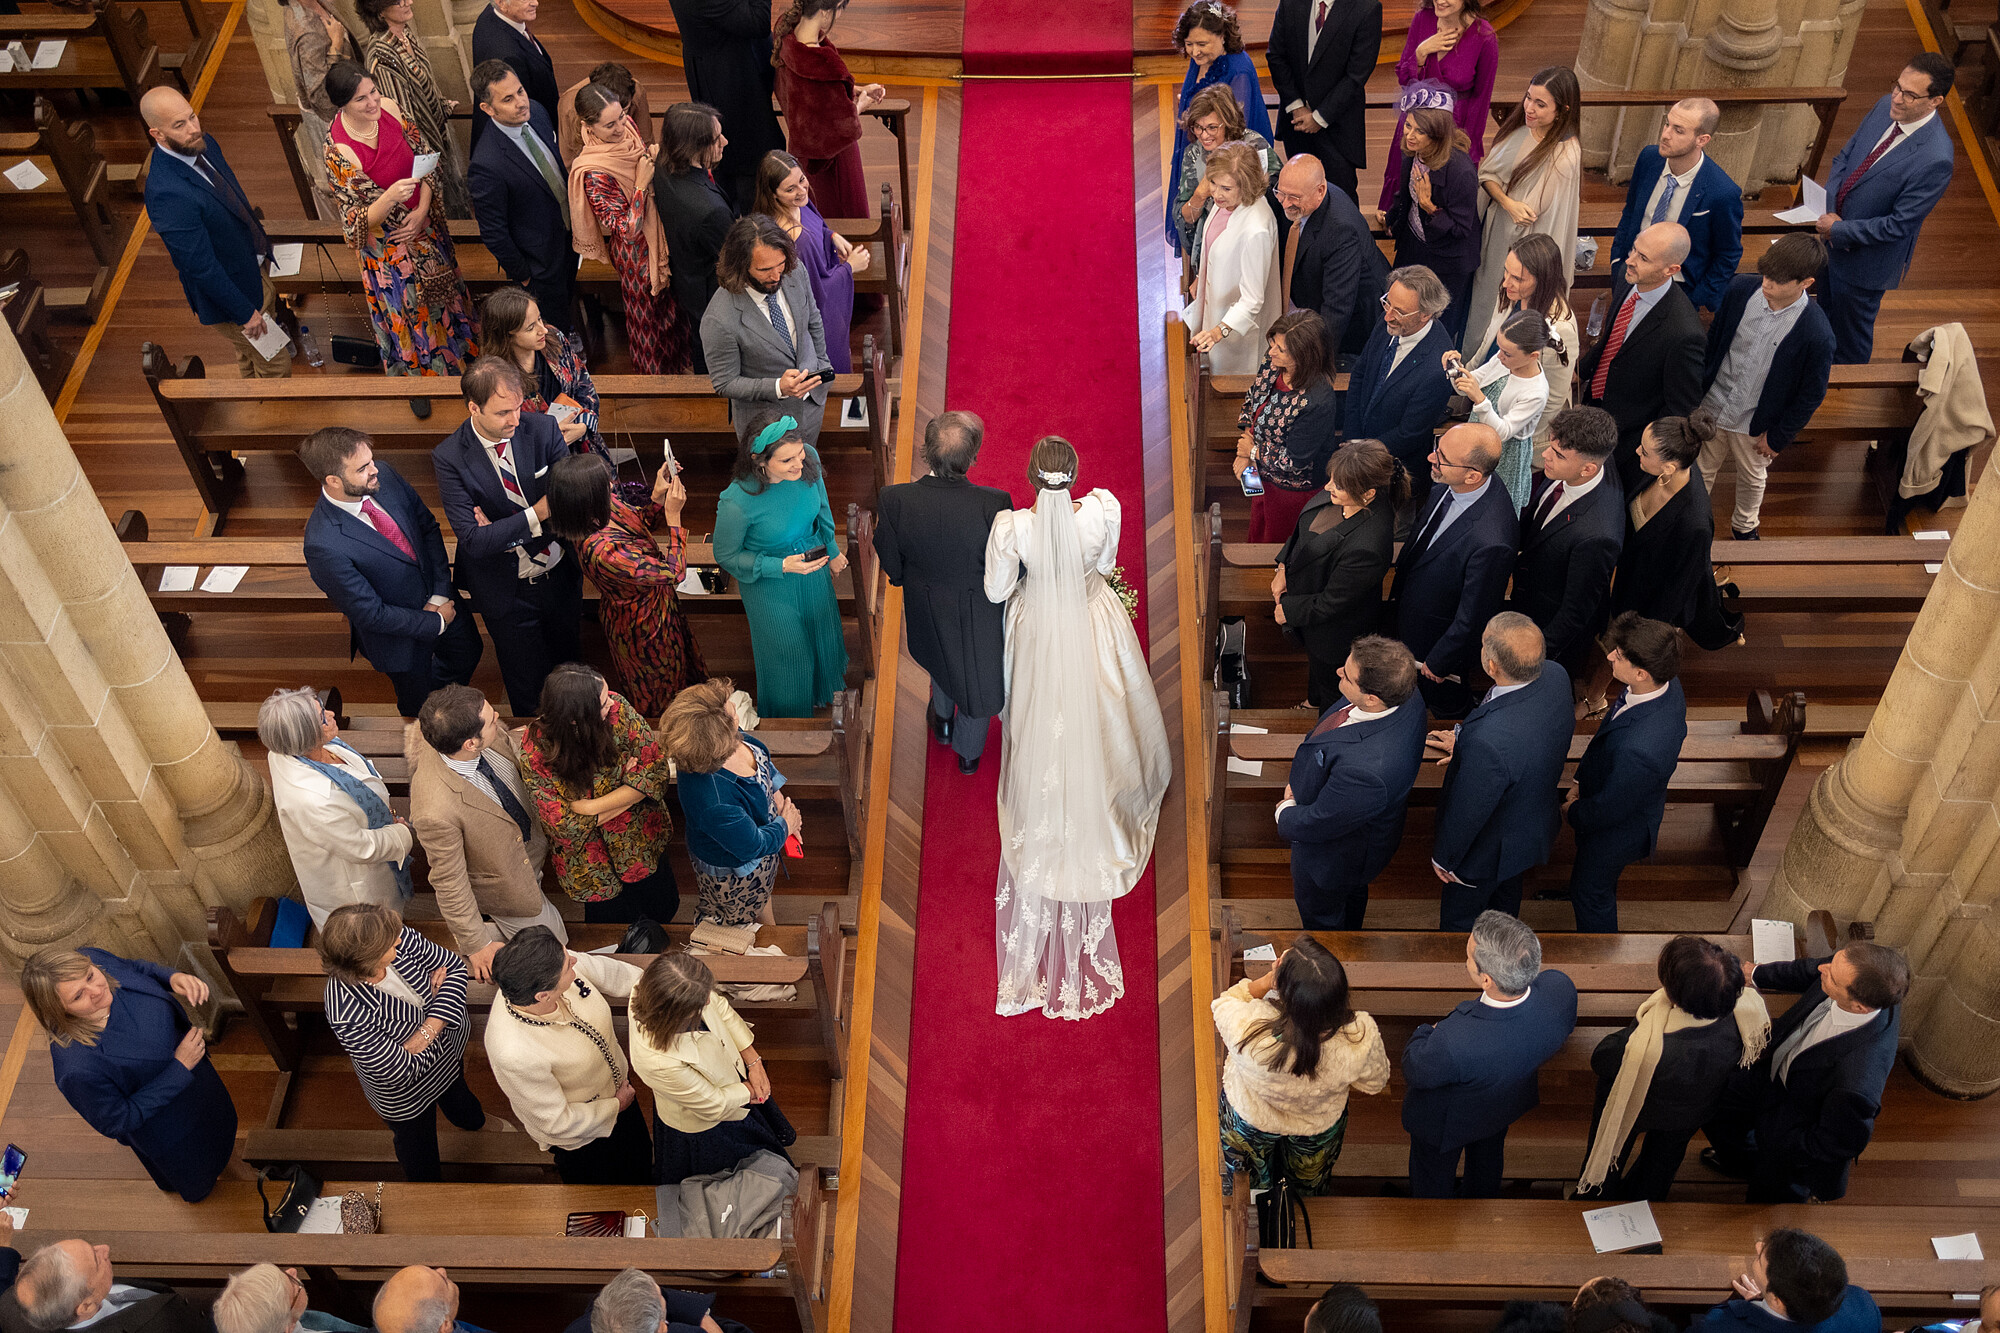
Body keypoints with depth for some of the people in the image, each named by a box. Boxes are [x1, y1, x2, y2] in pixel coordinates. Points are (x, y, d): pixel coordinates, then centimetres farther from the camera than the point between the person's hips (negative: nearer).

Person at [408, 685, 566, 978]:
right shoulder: (437, 811, -45)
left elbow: (517, 747, -1)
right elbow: (450, 884, -27)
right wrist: (475, 945, -14)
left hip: (529, 841, 6)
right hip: (504, 884, -6)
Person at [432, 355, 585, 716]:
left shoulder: (543, 429, -15)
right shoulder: (450, 457, -22)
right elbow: (474, 541, -26)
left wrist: (505, 530, -23)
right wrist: (535, 515, -36)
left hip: (561, 577, 3)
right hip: (507, 590, -3)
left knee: (569, 664, 26)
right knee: (527, 685, 15)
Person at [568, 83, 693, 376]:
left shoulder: (628, 124, -16)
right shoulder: (593, 173, -37)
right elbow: (627, 229, -33)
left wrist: (654, 157, -14)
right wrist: (642, 184, -34)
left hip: (661, 232, 7)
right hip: (637, 250, -7)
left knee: (673, 297, 31)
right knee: (649, 307, 21)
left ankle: (677, 357, 60)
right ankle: (656, 370, 51)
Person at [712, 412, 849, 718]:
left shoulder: (808, 458, -25)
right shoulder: (737, 502, -39)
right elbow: (725, 555, -19)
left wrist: (832, 551, 12)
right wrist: (782, 566, -29)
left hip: (813, 564, 5)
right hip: (770, 584, -5)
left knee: (822, 631, 31)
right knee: (788, 653, 20)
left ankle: (825, 681, 66)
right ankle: (790, 711, 54)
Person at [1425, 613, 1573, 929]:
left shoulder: (1488, 743, -48)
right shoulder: (1555, 675, -25)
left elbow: (1467, 812, -29)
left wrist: (1442, 858, -10)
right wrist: (1464, 742, 6)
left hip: (1490, 849, -7)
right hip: (1535, 824, 7)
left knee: (1460, 918, 26)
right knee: (1505, 895, 38)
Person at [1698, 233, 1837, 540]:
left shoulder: (1817, 334, -30)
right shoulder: (1742, 289, -20)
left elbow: (1811, 395, -15)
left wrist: (1777, 437, -8)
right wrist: (1699, 387, 3)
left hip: (1755, 423, -2)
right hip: (1711, 405, 2)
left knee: (1751, 478, 26)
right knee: (1701, 472, 22)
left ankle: (1744, 526, 54)